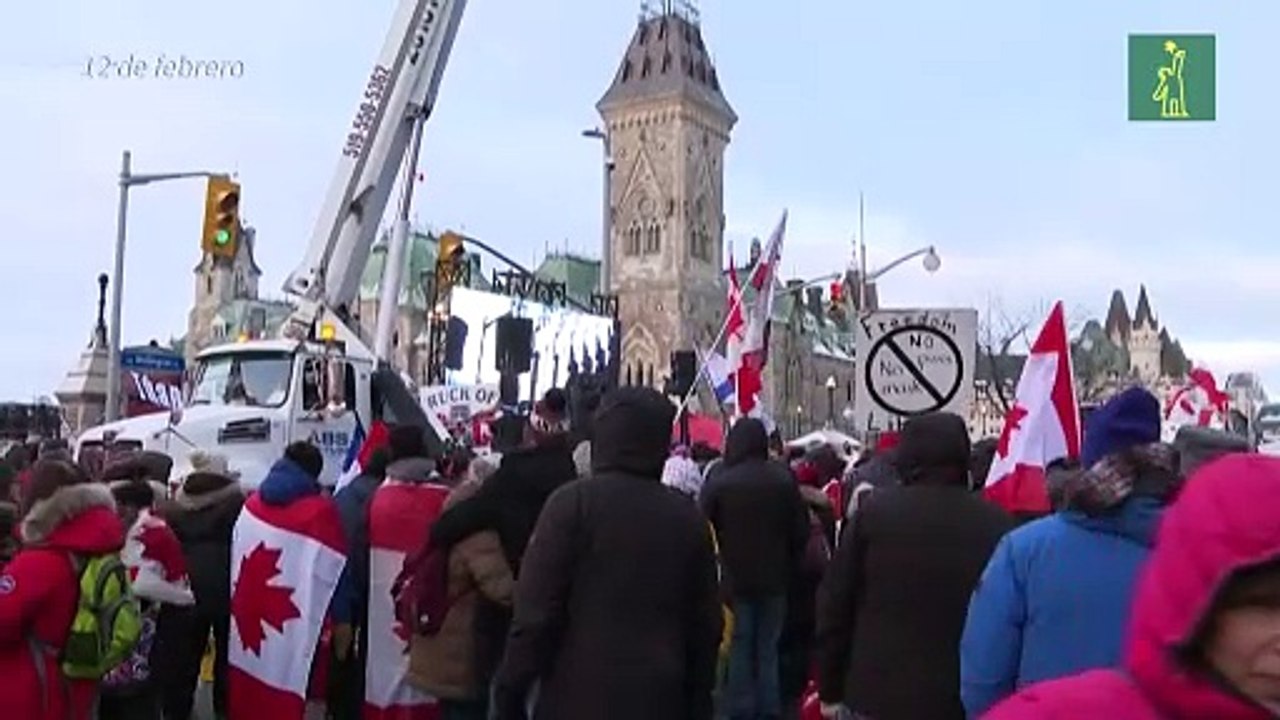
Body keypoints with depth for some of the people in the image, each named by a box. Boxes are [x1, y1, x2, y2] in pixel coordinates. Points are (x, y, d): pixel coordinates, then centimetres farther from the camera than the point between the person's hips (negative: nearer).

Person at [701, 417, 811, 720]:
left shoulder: (718, 483, -13)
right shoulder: (784, 480, -5)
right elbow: (801, 532, 1)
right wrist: (788, 568, 13)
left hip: (734, 579, -2)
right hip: (774, 578, 2)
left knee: (739, 648, 7)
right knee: (768, 648, 12)